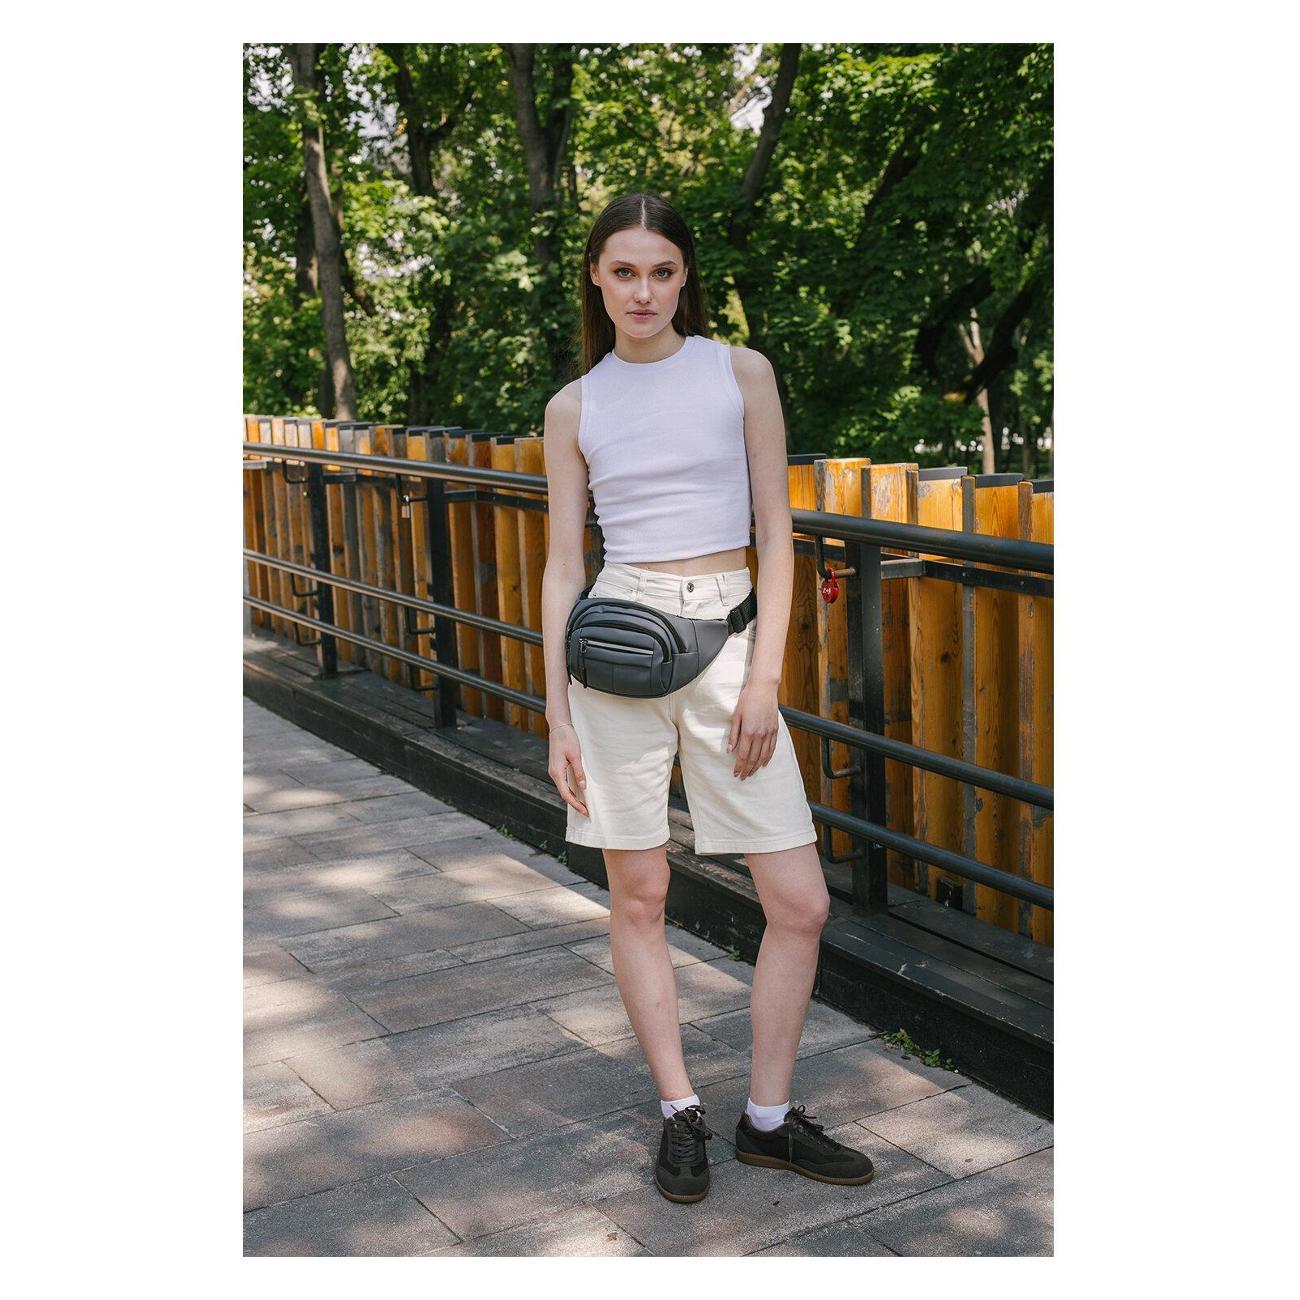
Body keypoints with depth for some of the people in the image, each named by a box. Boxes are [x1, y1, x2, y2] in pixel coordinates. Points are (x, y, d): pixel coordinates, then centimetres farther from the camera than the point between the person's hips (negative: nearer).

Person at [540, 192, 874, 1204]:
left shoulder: (741, 372, 5)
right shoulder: (576, 406, 7)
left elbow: (776, 533, 2)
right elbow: (565, 564, 8)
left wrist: (765, 679, -7)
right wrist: (558, 714, 3)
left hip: (729, 639, 0)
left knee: (802, 902, -1)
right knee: (638, 897, 5)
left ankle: (770, 1119, 17)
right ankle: (681, 1113, 21)